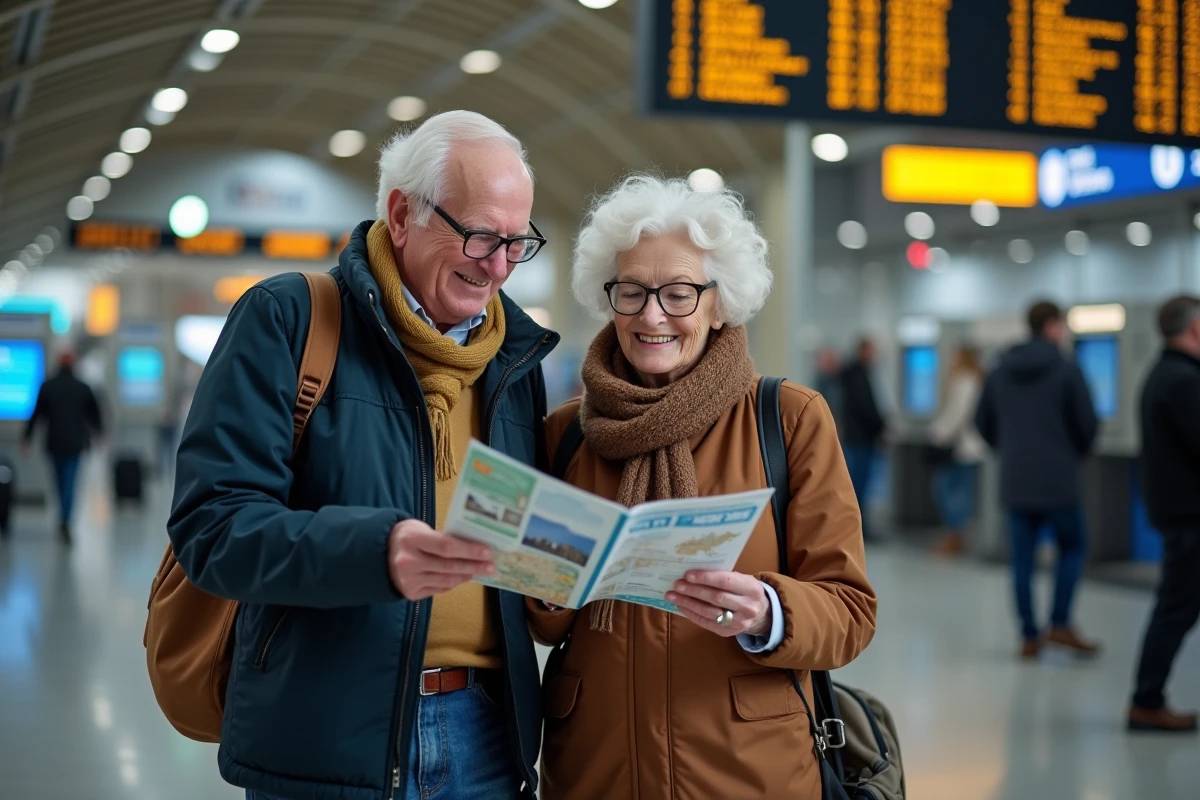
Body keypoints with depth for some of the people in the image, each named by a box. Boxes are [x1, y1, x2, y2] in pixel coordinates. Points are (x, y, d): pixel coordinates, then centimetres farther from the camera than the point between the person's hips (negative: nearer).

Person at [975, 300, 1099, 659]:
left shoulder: (1001, 370, 7)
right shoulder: (1066, 370, -8)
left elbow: (983, 422, 11)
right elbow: (1087, 424, -8)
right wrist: (1076, 454, 12)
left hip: (1014, 481, 4)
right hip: (1058, 479, -4)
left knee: (1022, 556, 8)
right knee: (1072, 547, 11)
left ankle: (1030, 636, 9)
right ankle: (1060, 624, 2)